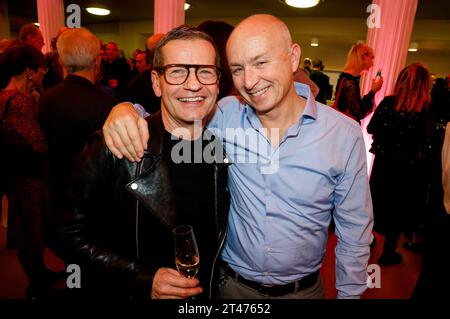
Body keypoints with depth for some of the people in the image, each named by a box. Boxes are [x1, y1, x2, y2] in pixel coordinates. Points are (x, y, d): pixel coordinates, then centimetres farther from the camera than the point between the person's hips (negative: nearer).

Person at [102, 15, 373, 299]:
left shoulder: (345, 134, -16)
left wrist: (350, 294, -2)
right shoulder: (226, 115, -13)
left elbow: (355, 233, -7)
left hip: (303, 289, 0)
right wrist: (126, 109, -23)